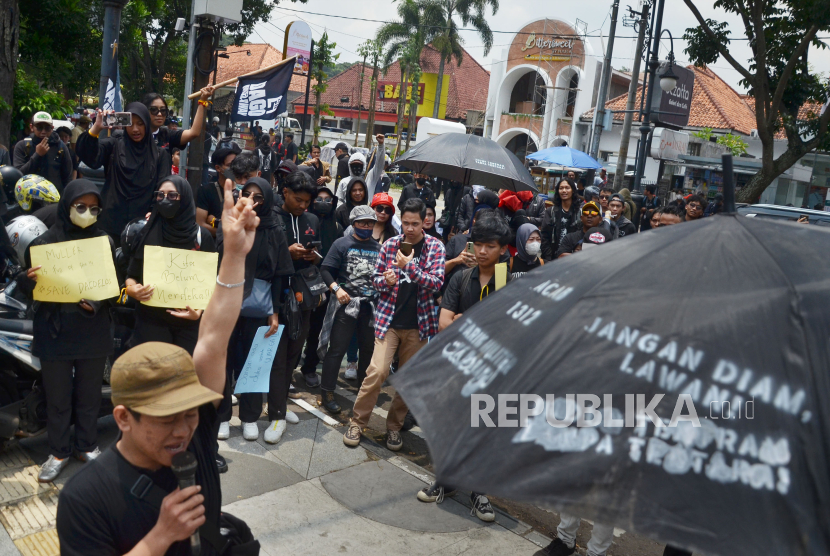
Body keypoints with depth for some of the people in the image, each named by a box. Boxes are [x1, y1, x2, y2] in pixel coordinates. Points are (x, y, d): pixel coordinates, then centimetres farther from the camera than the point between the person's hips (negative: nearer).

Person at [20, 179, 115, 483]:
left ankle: (86, 446, 30)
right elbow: (28, 288, -1)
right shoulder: (43, 243, -3)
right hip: (55, 331, -1)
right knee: (57, 396, 8)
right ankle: (58, 452, 25)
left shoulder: (104, 243, 2)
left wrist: (97, 302, -16)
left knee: (89, 393, 12)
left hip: (93, 330, 1)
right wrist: (30, 281, -24)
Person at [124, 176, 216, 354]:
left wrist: (200, 310, -14)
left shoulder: (202, 236, -1)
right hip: (151, 320, 0)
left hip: (189, 322, 0)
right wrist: (133, 290, -17)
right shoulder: (147, 233, 2)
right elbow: (131, 274, 5)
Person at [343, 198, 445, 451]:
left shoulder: (435, 247, -3)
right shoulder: (390, 244, 0)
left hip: (418, 324, 1)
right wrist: (386, 280, -17)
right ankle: (357, 423, 5)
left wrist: (409, 266, -21)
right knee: (377, 371, -12)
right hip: (388, 320, 0)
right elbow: (376, 279, 6)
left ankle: (394, 426, 25)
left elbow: (436, 283, -12)